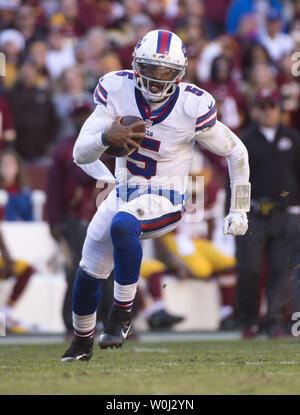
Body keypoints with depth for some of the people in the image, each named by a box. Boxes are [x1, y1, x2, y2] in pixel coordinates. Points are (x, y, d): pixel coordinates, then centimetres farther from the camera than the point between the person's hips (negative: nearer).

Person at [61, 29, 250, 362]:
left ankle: (122, 312, -22)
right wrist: (107, 138, -35)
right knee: (89, 272, 10)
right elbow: (80, 153, -13)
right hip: (123, 195, 5)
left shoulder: (192, 107, -19)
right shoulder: (117, 91, -12)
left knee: (122, 224, -37)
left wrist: (239, 210, 2)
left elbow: (235, 152, -2)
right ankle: (82, 342, 39)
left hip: (164, 201, -4)